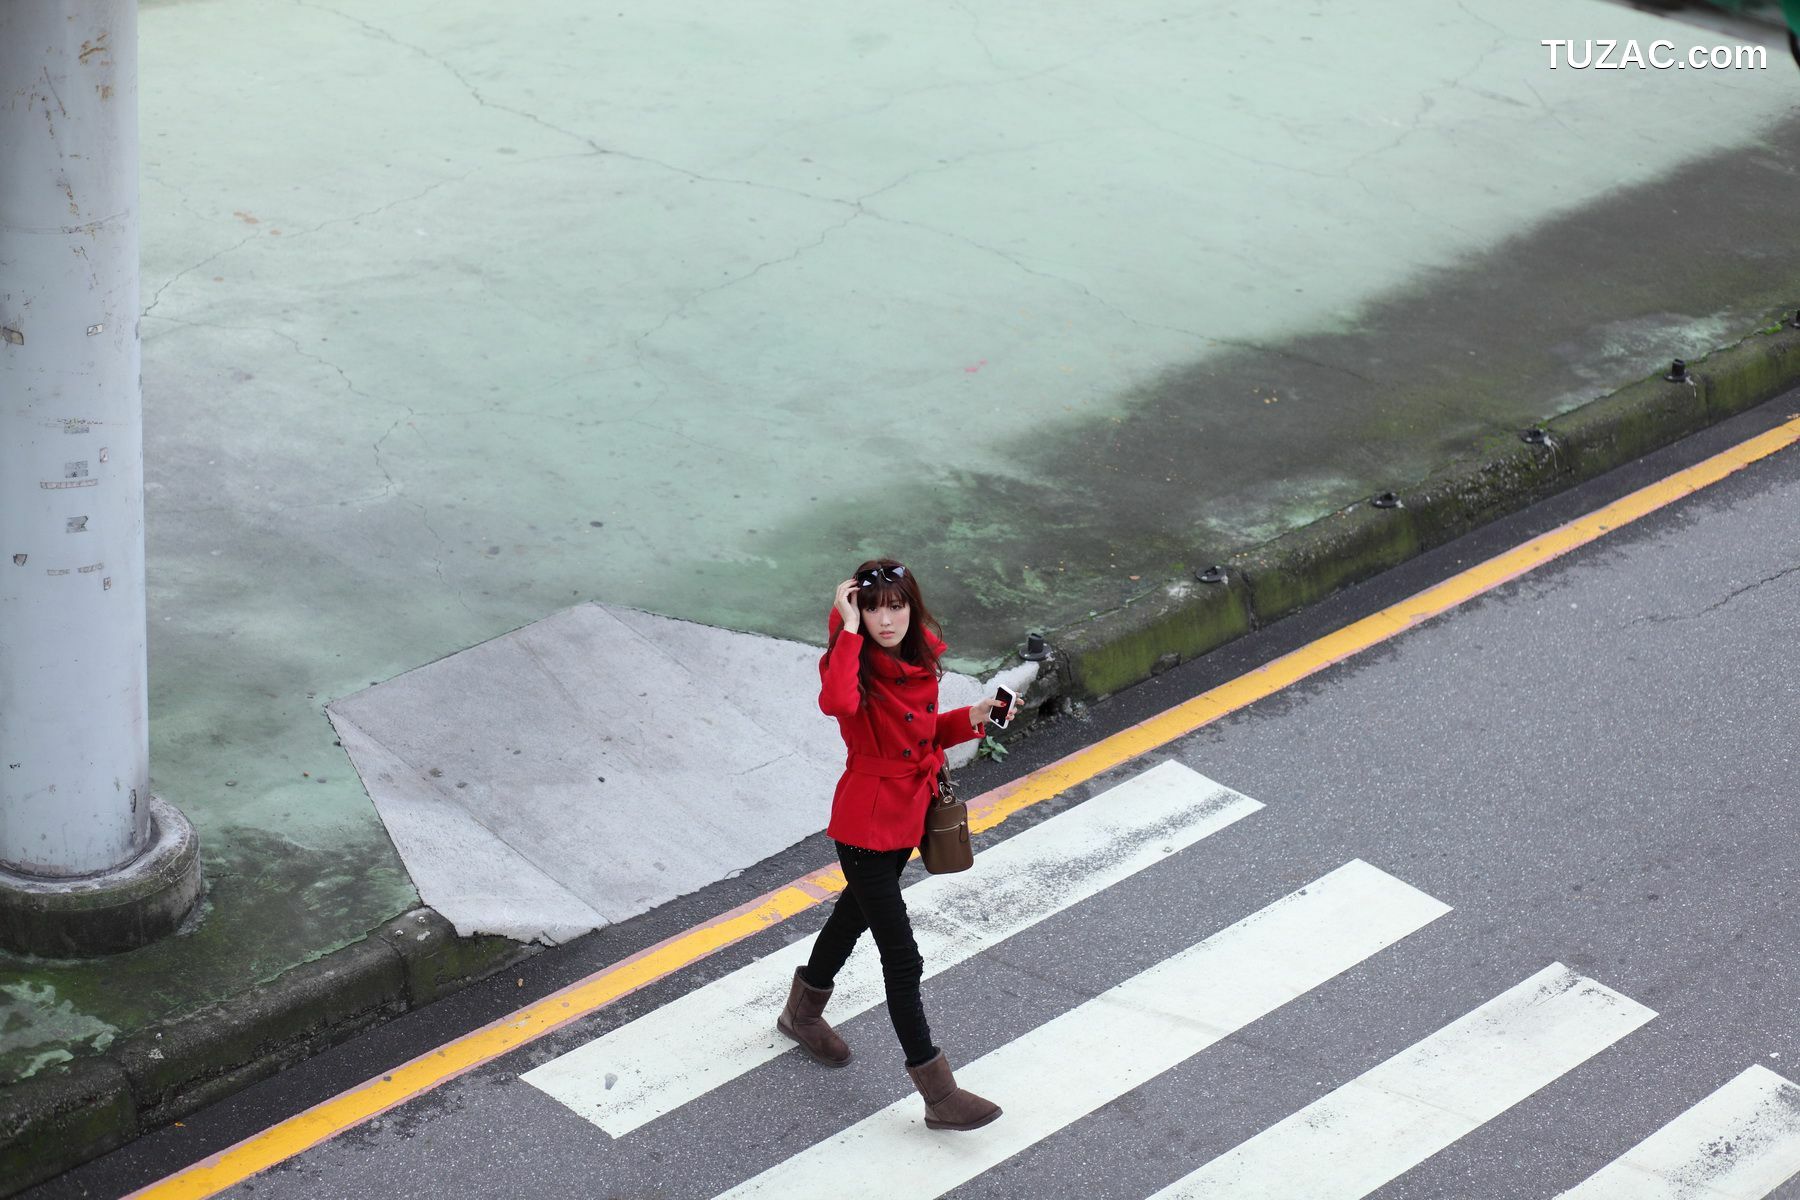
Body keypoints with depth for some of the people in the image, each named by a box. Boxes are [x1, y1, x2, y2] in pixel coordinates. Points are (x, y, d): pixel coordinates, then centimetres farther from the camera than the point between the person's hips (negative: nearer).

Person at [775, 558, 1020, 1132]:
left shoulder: (921, 659, -2)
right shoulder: (854, 663, -24)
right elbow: (837, 703, -49)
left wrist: (970, 719, -6)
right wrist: (849, 628, -41)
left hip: (908, 814, 9)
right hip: (866, 822, -9)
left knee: (859, 911, 30)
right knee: (902, 958, -4)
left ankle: (803, 1011, 56)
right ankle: (939, 1094, 3)